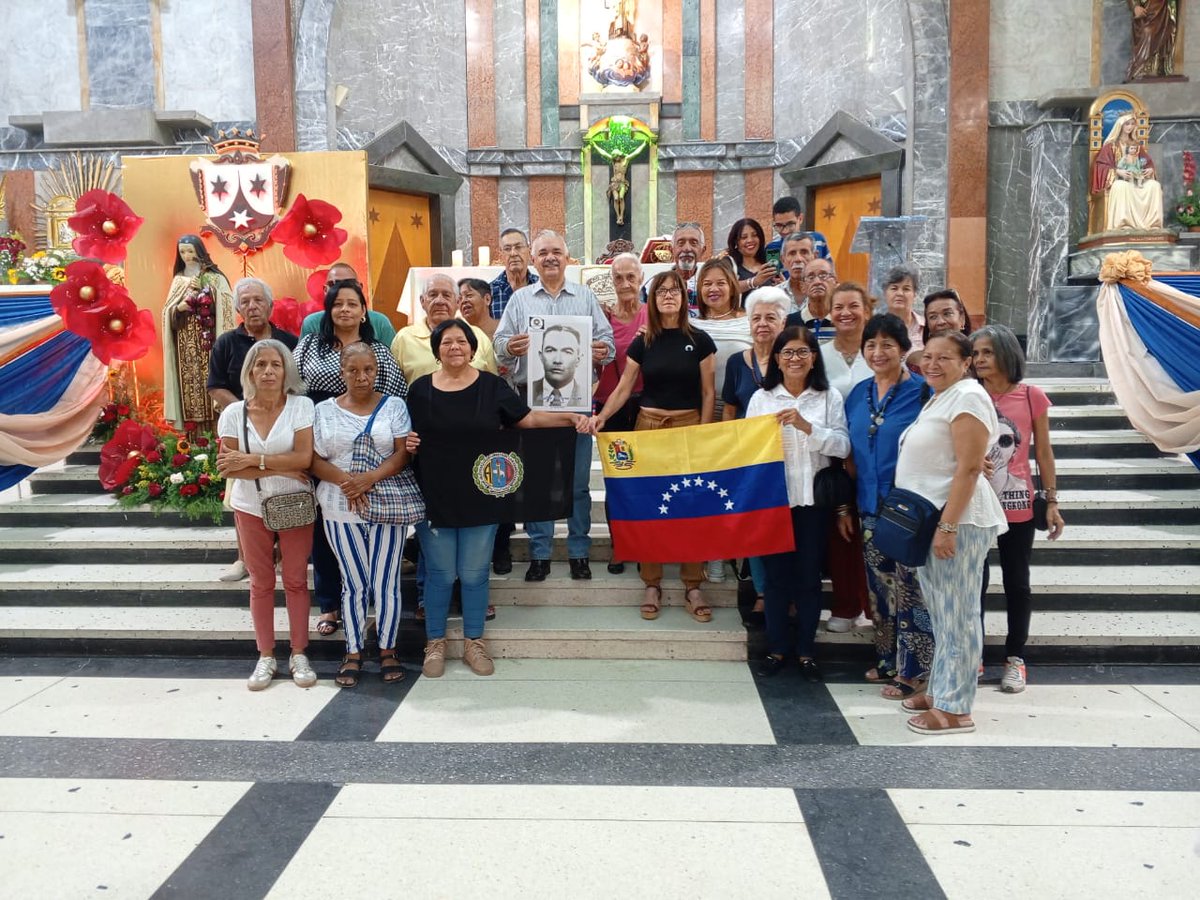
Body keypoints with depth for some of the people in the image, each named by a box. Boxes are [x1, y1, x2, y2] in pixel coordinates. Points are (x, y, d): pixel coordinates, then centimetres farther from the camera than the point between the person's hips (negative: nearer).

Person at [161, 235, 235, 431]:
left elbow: (225, 311, -5)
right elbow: (167, 311, 12)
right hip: (185, 344, 4)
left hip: (207, 342, -4)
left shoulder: (215, 278, 0)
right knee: (189, 385, 1)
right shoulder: (178, 279, 13)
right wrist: (179, 307, -11)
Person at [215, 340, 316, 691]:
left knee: (296, 580, 6)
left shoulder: (301, 406, -8)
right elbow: (228, 468, -9)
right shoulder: (234, 412, -3)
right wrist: (281, 469, -16)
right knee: (261, 582, 9)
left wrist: (252, 459, -18)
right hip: (251, 508, 2)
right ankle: (266, 657, 19)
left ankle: (299, 655, 17)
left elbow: (304, 458, -17)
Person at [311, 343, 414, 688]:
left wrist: (370, 478, -20)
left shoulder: (394, 406, 3)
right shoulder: (324, 409, 6)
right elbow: (315, 460, 1)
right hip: (340, 510, 1)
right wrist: (345, 480, -17)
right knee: (353, 583, 8)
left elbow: (403, 454, -5)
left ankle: (388, 649, 19)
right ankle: (353, 653, 20)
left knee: (386, 582, 4)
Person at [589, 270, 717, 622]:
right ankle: (652, 585, 12)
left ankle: (692, 586, 10)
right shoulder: (642, 343, 5)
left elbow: (708, 392, 2)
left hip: (689, 425, -1)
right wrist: (602, 416, -12)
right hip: (649, 426, 2)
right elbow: (623, 388, 4)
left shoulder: (699, 340, 1)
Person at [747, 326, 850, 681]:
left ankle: (806, 651, 20)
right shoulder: (761, 398, 5)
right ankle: (776, 649, 19)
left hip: (812, 498, 0)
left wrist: (806, 426, -18)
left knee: (809, 576, 7)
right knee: (776, 574, 6)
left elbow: (843, 446, -8)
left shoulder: (829, 398, 3)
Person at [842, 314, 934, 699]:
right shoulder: (858, 394, 9)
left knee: (910, 591, 1)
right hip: (870, 508, 6)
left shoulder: (923, 393, -8)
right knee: (880, 590, 14)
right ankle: (888, 659, 29)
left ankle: (913, 670, 13)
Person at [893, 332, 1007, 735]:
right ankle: (940, 690, 25)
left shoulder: (967, 397, -12)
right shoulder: (938, 399, 19)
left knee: (956, 614, -4)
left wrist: (947, 526, -23)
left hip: (956, 521, -10)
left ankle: (954, 709, 2)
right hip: (929, 520, 10)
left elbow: (969, 468, -20)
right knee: (941, 613, 15)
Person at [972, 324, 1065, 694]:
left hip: (1017, 506, 0)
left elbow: (1043, 452, 3)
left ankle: (1015, 658, 23)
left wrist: (1052, 501, 2)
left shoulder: (1031, 396, -4)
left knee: (1016, 583, 10)